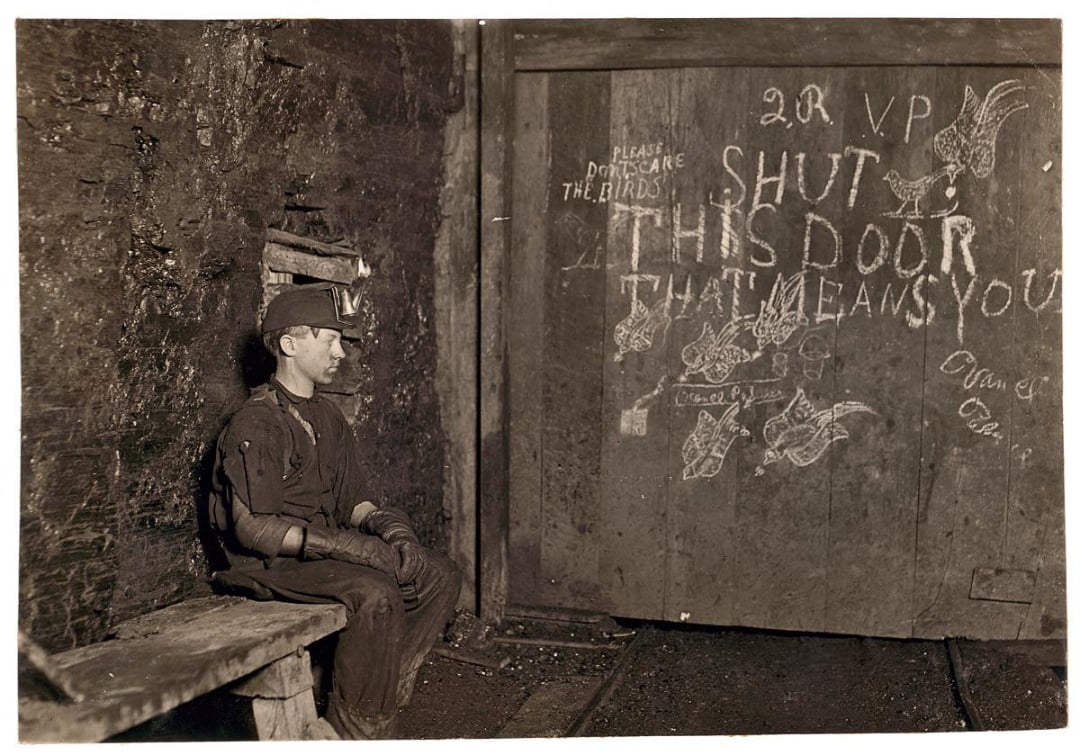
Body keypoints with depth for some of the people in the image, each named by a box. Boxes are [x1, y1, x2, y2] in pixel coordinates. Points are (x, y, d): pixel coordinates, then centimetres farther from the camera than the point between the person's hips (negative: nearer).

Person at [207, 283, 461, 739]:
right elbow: (253, 529, -20)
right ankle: (359, 730, -20)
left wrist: (385, 524, -7)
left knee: (439, 576, -7)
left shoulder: (328, 417, 14)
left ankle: (383, 696, -6)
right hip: (272, 563, -8)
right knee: (375, 593, -32)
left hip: (326, 547, 9)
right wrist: (342, 544, -26)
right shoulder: (256, 425, -13)